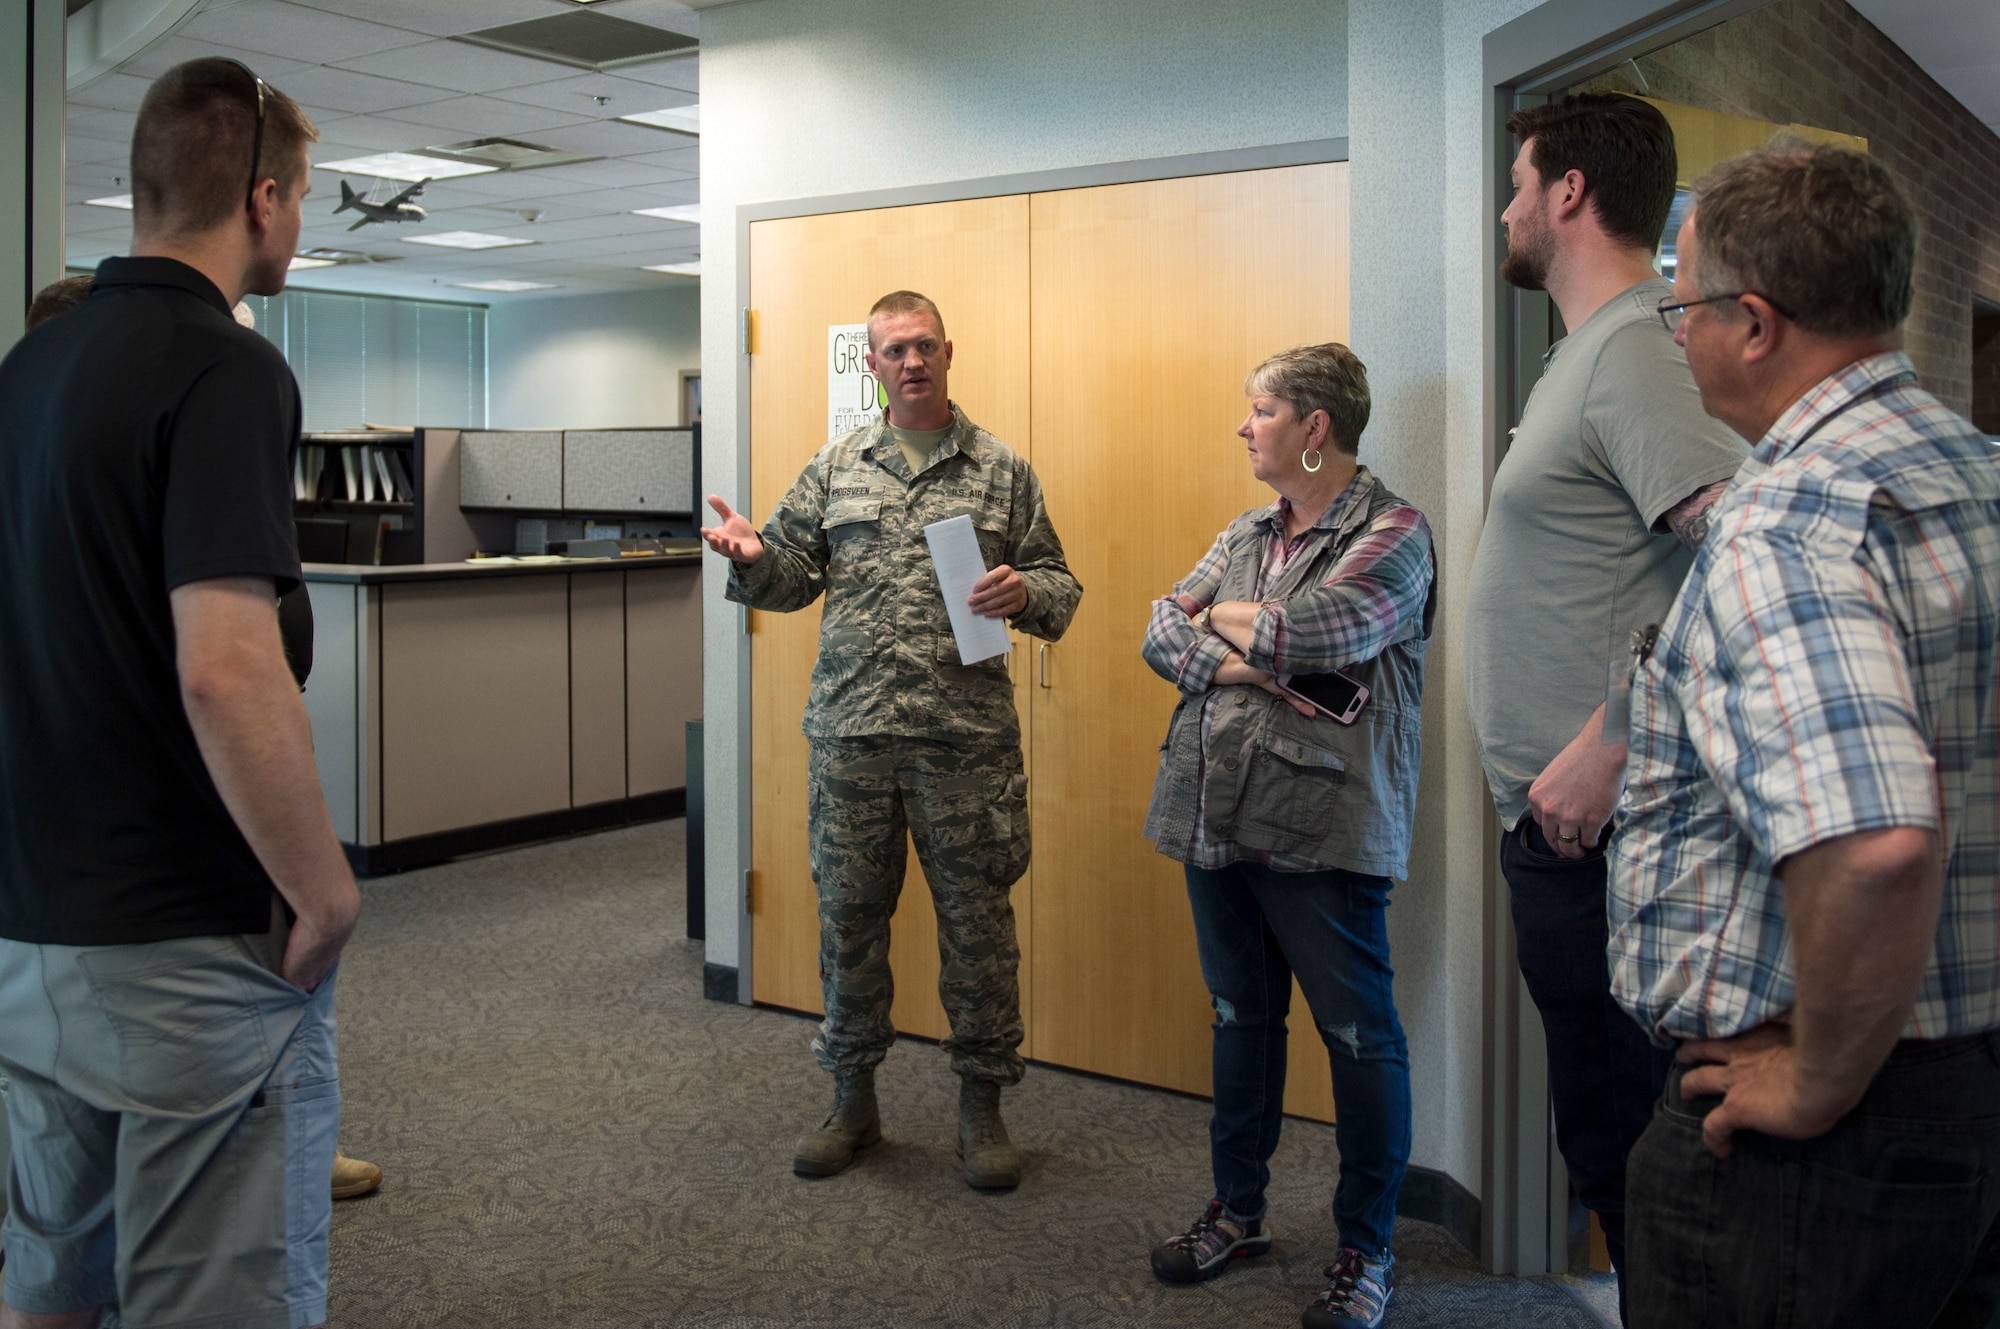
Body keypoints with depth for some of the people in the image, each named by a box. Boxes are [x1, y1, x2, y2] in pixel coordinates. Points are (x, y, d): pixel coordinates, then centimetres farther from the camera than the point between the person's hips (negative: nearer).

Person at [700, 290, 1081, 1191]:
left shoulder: (1003, 471, 6)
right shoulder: (835, 467, 11)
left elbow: (1057, 584, 7)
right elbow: (794, 575, 11)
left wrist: (1025, 592, -14)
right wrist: (753, 557, -10)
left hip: (967, 735, -2)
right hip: (851, 730, 2)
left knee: (976, 916, 4)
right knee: (849, 913, 9)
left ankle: (981, 1102, 19)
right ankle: (852, 1098, 25)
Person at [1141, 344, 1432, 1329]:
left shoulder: (1392, 533, -6)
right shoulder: (1246, 534, 16)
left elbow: (1314, 630, -21)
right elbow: (1160, 629, 9)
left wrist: (1222, 616, -2)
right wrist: (1236, 665, -11)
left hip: (1320, 829, -7)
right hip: (1218, 818, 7)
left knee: (1359, 1035, 2)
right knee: (1240, 1016, 17)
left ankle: (1366, 1250, 16)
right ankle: (1237, 1210, 32)